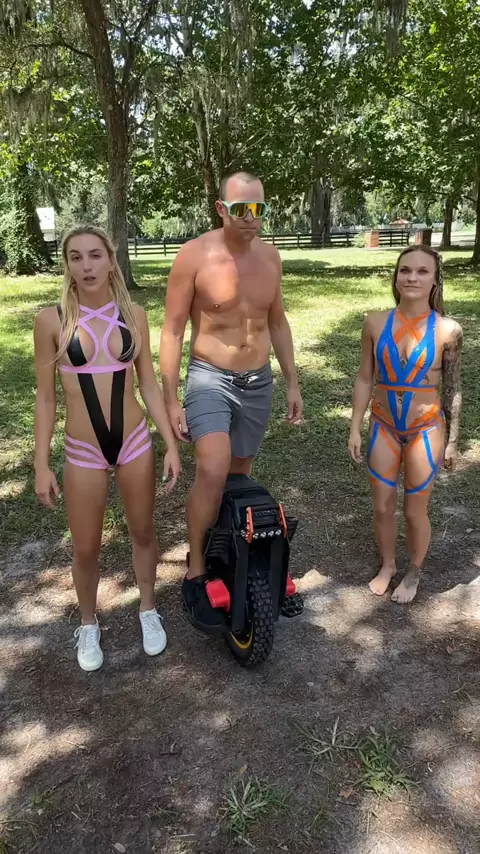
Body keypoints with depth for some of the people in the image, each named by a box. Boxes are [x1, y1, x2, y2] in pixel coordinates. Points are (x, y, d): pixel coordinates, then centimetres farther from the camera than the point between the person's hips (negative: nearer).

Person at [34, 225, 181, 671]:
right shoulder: (52, 319, -8)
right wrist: (41, 465, -4)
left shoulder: (133, 314, -2)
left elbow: (149, 384, 2)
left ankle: (148, 610, 42)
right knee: (85, 548, 12)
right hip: (82, 451, -1)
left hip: (135, 442, 2)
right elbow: (45, 397, -3)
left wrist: (171, 445, -1)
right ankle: (88, 624, 39)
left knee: (143, 533, 17)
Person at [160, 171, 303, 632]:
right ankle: (195, 573, -6)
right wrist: (170, 399, -13)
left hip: (258, 383, 5)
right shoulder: (194, 255, -12)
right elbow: (172, 330, -10)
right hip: (210, 380, -5)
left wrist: (292, 382, 11)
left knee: (240, 472, 15)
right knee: (213, 471, -25)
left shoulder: (269, 255, 3)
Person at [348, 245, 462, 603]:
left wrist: (452, 440, 0)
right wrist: (355, 429, 2)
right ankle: (388, 565, 40)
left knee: (415, 511, 11)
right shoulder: (376, 323, -6)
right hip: (384, 427, 2)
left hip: (425, 430, -2)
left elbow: (453, 389, -3)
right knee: (382, 508, 14)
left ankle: (414, 573, 37)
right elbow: (365, 379, 1)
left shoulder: (447, 330, -12)